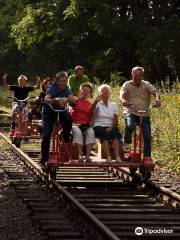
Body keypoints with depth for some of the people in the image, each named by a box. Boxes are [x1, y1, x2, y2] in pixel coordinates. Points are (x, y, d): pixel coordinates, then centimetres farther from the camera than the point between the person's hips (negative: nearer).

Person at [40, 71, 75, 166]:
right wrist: (56, 100, -57)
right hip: (49, 112, -3)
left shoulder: (66, 89, -10)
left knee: (69, 119, -30)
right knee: (46, 135, -15)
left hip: (61, 111, 3)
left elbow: (72, 99, -25)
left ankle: (66, 139, -5)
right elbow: (46, 100, -38)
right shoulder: (51, 88, -20)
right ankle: (44, 158, -4)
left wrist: (66, 100, -48)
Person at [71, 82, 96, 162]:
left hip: (86, 125, 2)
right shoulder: (76, 100, 10)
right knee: (78, 132, -36)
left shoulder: (90, 104, 16)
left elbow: (91, 117, 17)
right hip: (75, 124, -2)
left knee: (91, 132, -31)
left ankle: (87, 156, -34)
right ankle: (80, 155, -36)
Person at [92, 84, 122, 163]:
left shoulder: (113, 105, 19)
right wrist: (96, 100, -27)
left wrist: (111, 127, -12)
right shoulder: (98, 104, 13)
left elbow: (115, 120, 8)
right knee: (104, 133, -35)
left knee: (115, 132, -32)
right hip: (99, 126, -2)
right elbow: (91, 110, -12)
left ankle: (117, 157, -46)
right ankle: (108, 157, -46)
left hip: (110, 127, 2)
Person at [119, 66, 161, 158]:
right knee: (130, 126, -33)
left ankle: (147, 157, 0)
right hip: (130, 112, -2)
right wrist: (123, 100, -36)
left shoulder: (146, 85, 9)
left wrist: (158, 100, -31)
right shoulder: (127, 85, 7)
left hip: (144, 114, 2)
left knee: (147, 135, -9)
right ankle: (126, 143, -6)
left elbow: (155, 92, -8)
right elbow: (122, 94, -11)